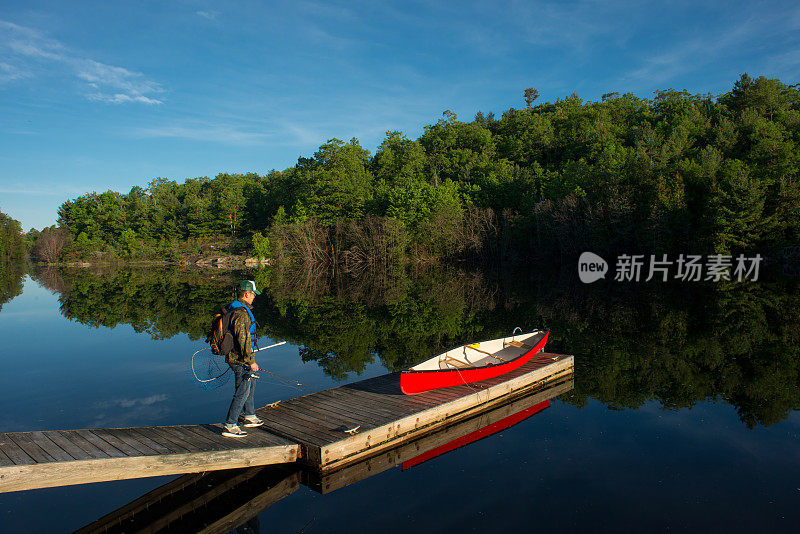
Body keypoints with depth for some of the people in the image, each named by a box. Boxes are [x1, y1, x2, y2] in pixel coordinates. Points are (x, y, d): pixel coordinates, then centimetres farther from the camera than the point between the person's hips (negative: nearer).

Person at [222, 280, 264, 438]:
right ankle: (230, 426, 0)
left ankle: (249, 416, 37)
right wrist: (251, 361, -23)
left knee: (250, 385, 24)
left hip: (235, 356, 11)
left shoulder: (233, 308, 11)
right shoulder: (241, 313, -23)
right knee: (242, 391, -5)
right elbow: (243, 339, -27)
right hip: (241, 360, -11)